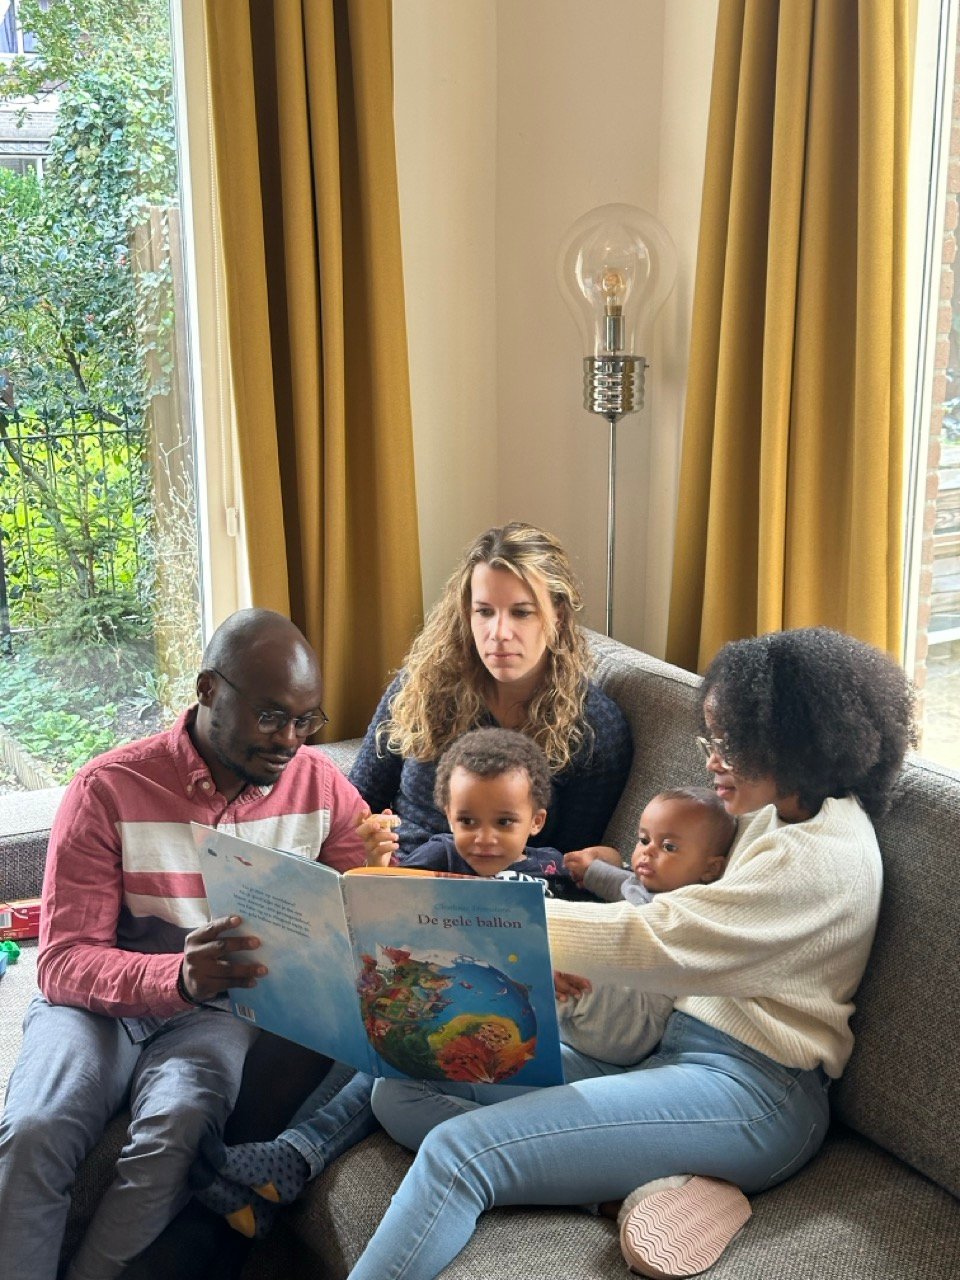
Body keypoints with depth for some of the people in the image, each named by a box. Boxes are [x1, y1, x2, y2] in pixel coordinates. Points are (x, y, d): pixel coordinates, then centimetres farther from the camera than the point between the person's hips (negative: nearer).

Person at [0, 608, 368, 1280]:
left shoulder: (322, 785, -1)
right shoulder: (109, 788, -11)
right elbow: (63, 963, -15)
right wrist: (179, 976, -35)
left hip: (221, 1008, 1)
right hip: (102, 1002, -1)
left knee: (179, 1126, -31)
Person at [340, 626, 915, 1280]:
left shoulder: (821, 857, -16)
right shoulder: (777, 816, 15)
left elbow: (650, 941, -22)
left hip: (747, 1091, -10)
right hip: (668, 1049, 10)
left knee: (458, 1151, -26)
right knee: (405, 1089, -5)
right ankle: (648, 1189, -17)